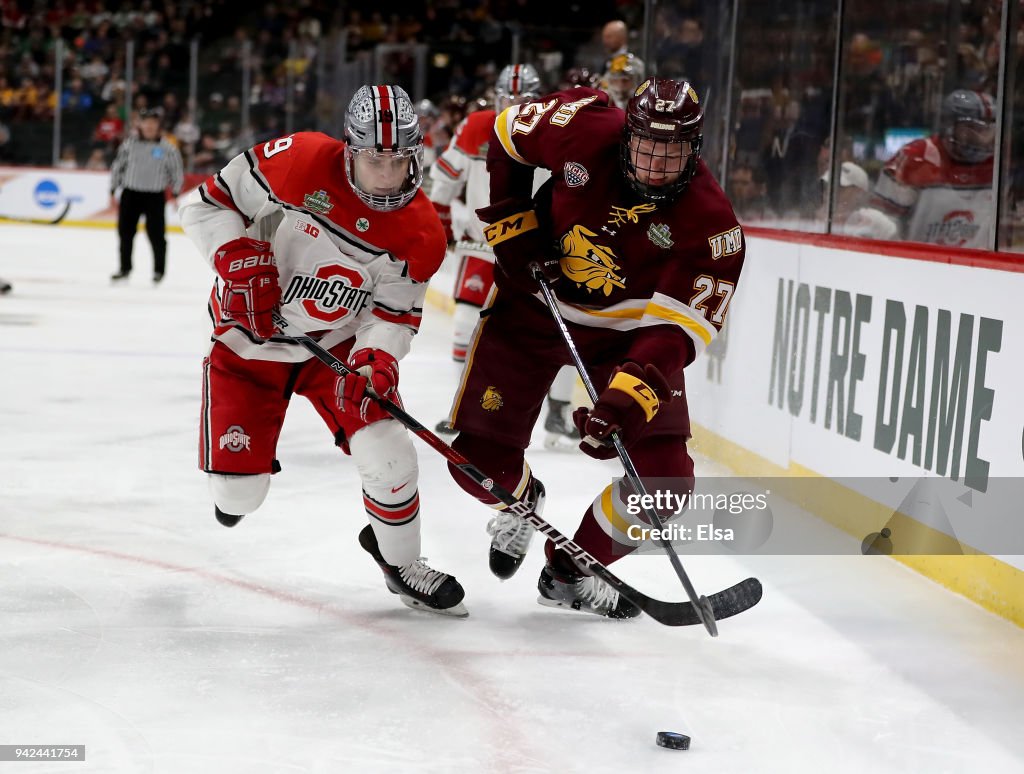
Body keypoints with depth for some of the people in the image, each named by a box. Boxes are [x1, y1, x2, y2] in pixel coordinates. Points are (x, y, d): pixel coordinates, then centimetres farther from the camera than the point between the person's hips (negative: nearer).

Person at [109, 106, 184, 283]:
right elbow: (117, 166, 8)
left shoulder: (167, 147, -4)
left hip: (155, 197, -2)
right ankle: (125, 268, 19)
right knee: (125, 232, 5)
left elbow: (177, 171, 4)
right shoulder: (129, 144, 1)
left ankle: (159, 270, 12)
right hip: (130, 194, 2)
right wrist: (113, 191, 8)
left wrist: (175, 194, 1)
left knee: (156, 234, -3)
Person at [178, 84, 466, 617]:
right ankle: (235, 467, 35)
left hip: (338, 345, 2)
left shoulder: (421, 235, -16)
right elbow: (208, 202, -14)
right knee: (239, 492, -6)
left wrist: (376, 357, -28)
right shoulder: (299, 163, -25)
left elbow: (395, 313, -8)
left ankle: (400, 560, 15)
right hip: (249, 342, -2)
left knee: (387, 454, -15)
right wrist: (240, 264, -26)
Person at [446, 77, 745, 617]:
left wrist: (629, 395, -43)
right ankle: (521, 502, 36)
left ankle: (572, 572, 13)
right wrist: (510, 219, -9)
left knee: (665, 478, -12)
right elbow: (508, 135, -2)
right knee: (480, 459, -3)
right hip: (534, 303, 0)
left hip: (625, 331, 0)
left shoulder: (709, 222, -25)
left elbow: (677, 327, -29)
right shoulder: (585, 130, -22)